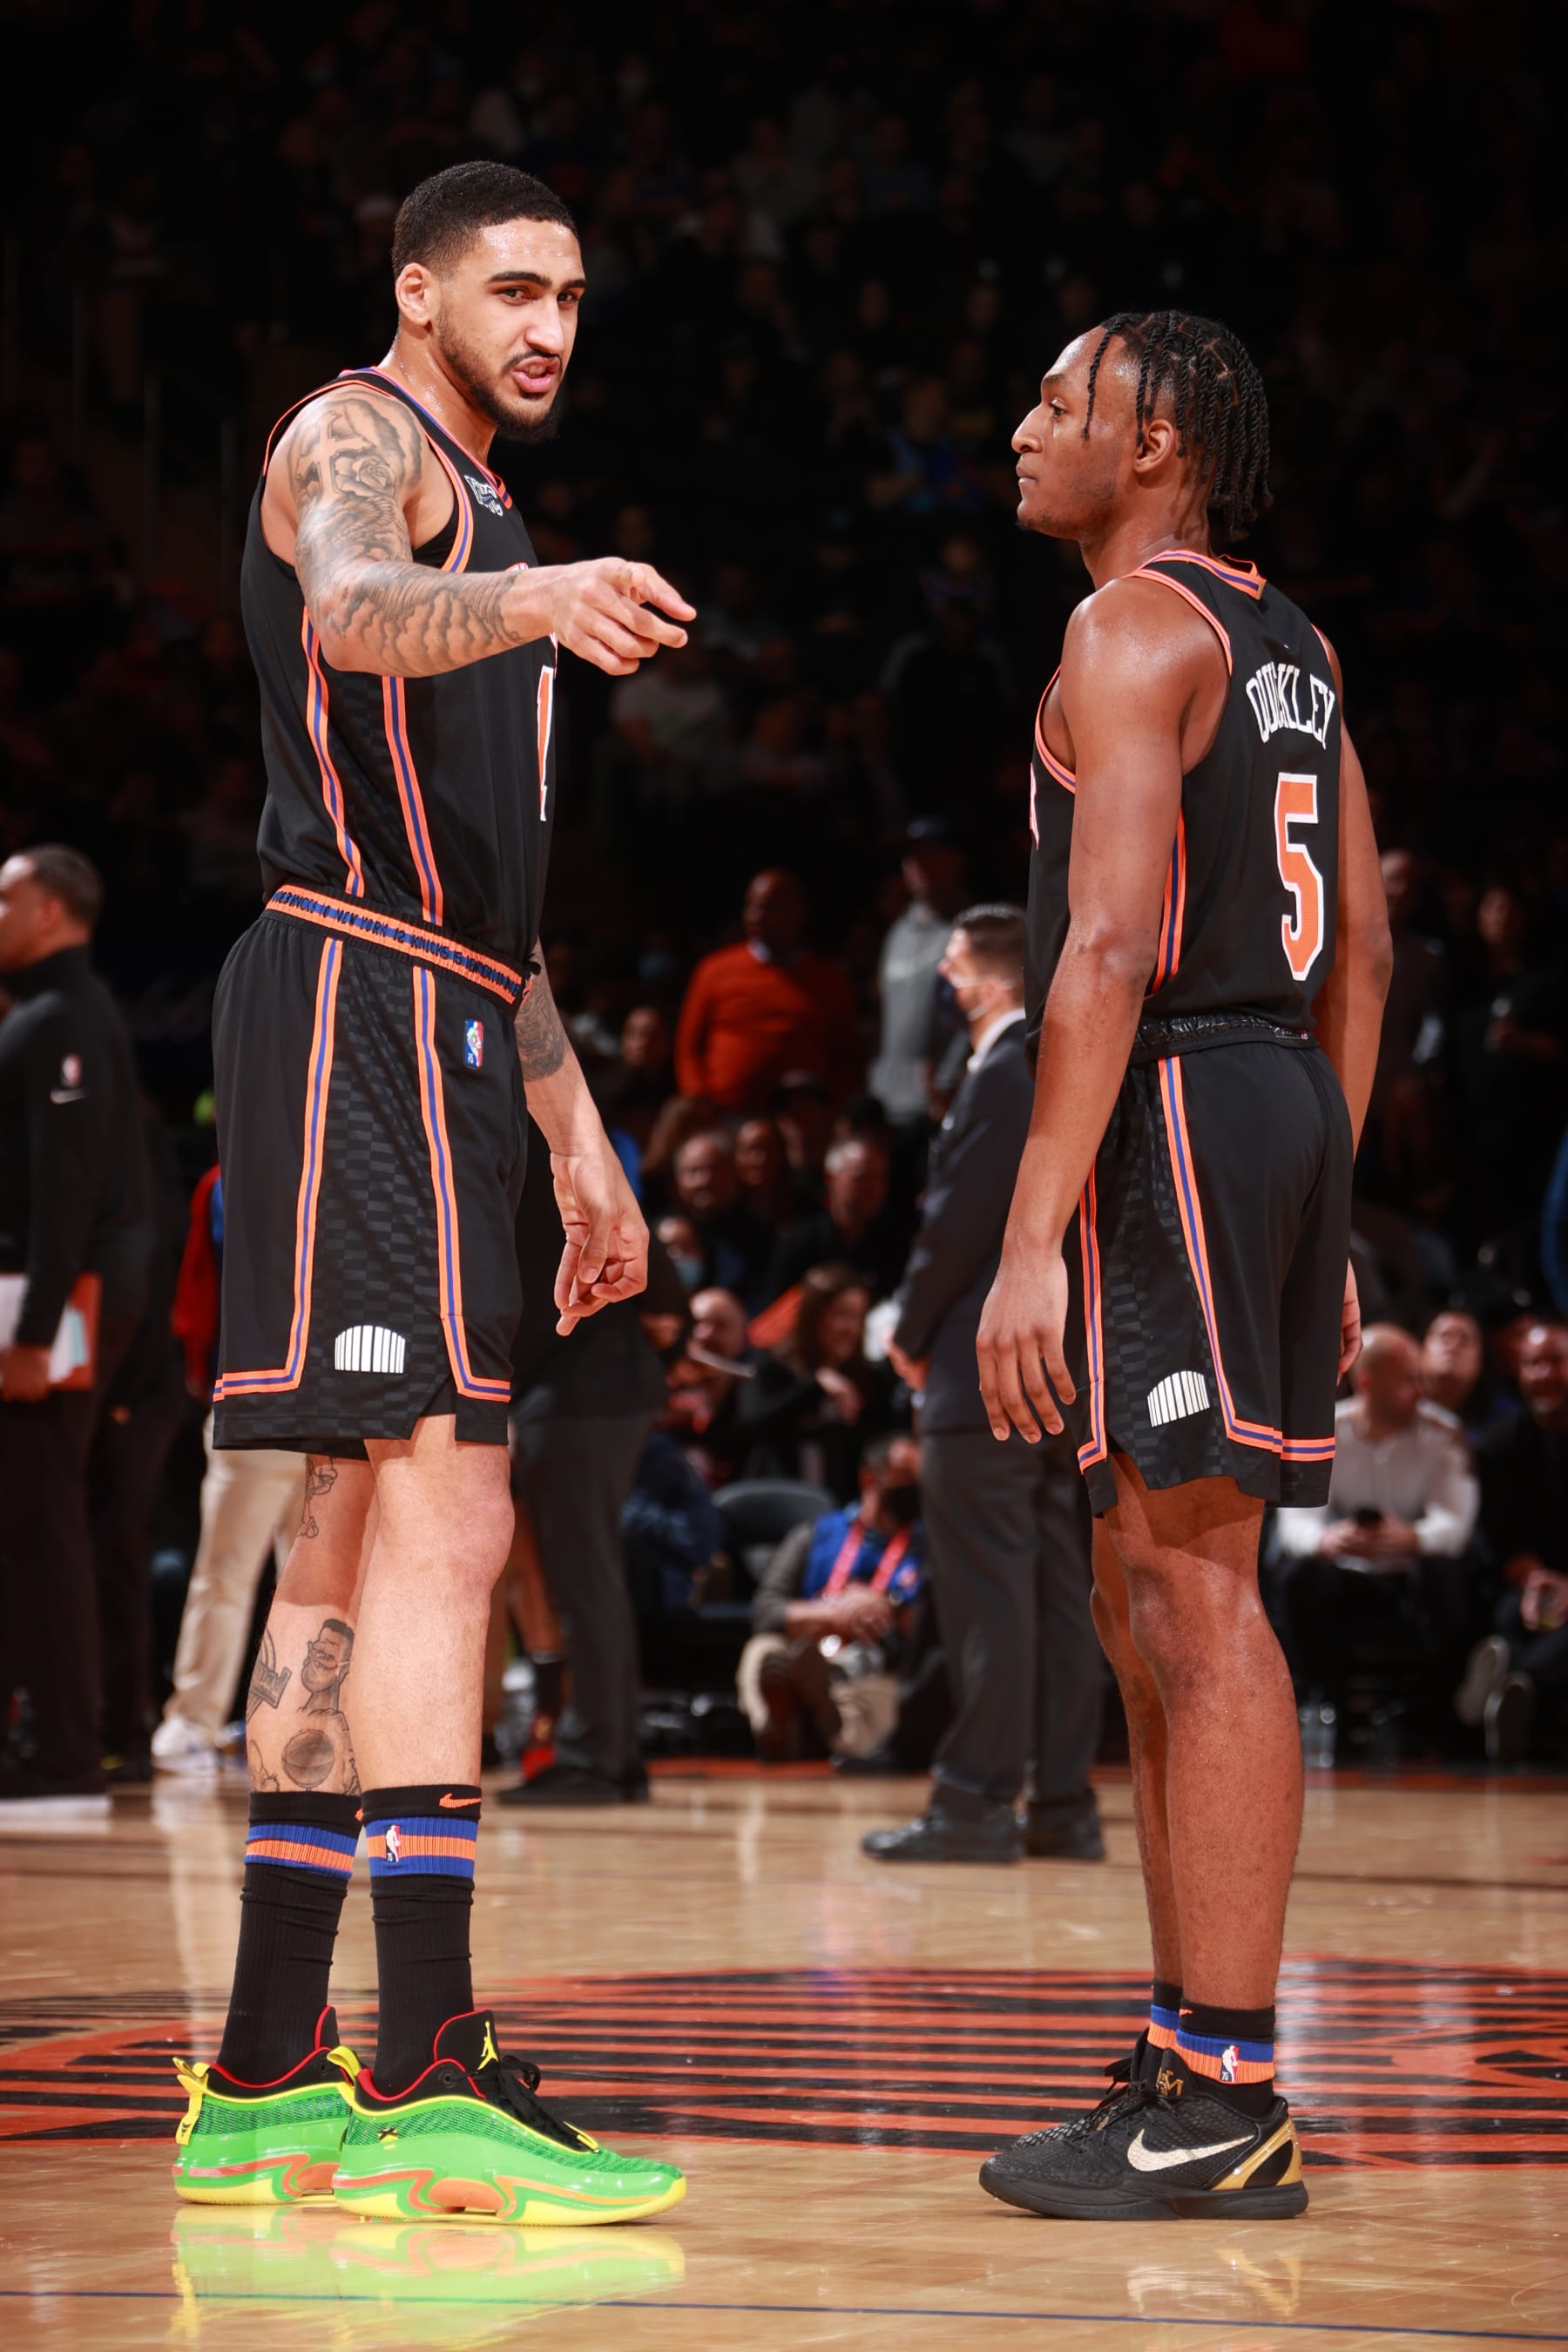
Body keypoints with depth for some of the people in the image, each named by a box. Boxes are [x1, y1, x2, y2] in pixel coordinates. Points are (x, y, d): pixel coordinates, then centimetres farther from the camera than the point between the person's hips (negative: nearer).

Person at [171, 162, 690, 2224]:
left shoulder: (483, 521, 27)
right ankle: (427, 2081, -24)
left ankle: (266, 2083, 13)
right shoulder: (359, 443, -3)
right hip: (357, 1003, -10)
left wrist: (575, 1138, 26)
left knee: (361, 1541, 9)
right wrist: (535, 596, -49)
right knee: (443, 1512, -18)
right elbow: (349, 609, -29)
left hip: (437, 1033, 10)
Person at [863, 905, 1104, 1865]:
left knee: (988, 1596, -8)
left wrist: (913, 1331, -4)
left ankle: (978, 1802, -8)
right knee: (1062, 1593, 9)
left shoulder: (1006, 1075, -12)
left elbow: (962, 1221, -16)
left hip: (988, 1377, -9)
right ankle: (1064, 1802, 11)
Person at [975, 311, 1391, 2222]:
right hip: (1289, 1099, 10)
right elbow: (1362, 947, 19)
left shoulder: (1132, 630, -11)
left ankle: (1226, 2101, -10)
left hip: (1170, 1106, -10)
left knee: (1196, 1592, -10)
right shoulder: (1291, 643, 18)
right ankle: (1187, 2061, 17)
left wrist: (1031, 1239, -22)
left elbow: (1107, 949, -19)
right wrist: (1323, 1213, 21)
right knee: (1147, 1594, 14)